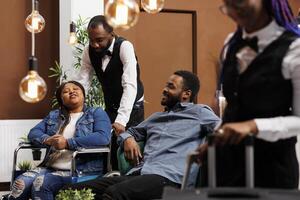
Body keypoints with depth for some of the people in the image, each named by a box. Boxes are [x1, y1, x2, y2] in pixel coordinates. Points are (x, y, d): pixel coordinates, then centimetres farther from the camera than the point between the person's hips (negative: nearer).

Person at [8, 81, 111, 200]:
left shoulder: (96, 113, 7)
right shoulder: (54, 116, 24)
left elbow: (103, 137, -11)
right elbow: (33, 133, 16)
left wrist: (67, 143, -15)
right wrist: (48, 140, -9)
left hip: (81, 170, -5)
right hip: (50, 167, 5)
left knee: (41, 183, -29)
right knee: (20, 183, -23)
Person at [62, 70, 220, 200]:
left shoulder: (198, 112, 13)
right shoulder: (157, 117, 34)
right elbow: (130, 132, 42)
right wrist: (128, 139, 19)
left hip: (167, 177, -7)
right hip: (137, 174, 7)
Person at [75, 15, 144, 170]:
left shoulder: (125, 47, -25)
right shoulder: (89, 51, -8)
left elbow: (130, 85, -34)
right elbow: (81, 82, -5)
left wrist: (122, 120, -44)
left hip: (131, 108, -5)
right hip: (110, 107, 5)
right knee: (112, 150, 1)